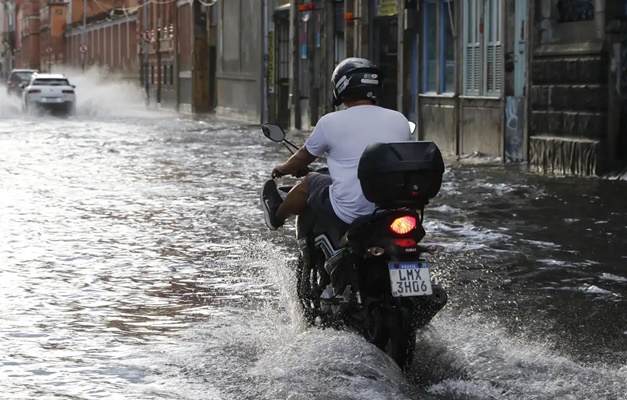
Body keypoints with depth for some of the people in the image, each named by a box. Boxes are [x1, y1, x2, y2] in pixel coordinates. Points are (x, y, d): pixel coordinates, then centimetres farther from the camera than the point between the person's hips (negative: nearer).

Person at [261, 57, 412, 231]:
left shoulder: (331, 122, -7)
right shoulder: (400, 120, 3)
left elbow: (304, 156, 10)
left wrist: (283, 168, 33)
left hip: (350, 213, -4)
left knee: (309, 182, 23)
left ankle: (277, 215, 49)